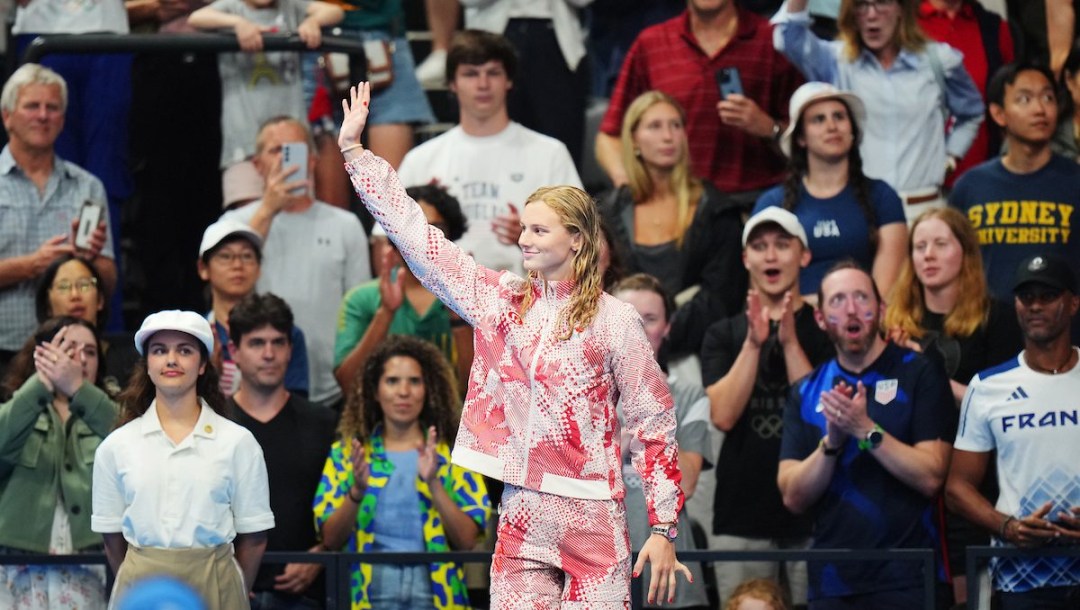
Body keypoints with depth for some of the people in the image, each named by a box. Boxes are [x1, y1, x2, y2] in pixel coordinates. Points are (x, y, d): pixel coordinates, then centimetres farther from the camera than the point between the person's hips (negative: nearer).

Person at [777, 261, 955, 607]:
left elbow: (930, 477, -8)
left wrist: (866, 429, -17)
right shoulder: (806, 393, 12)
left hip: (904, 580, -3)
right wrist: (831, 441, -11)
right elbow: (793, 497, 4)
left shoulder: (919, 375, 1)